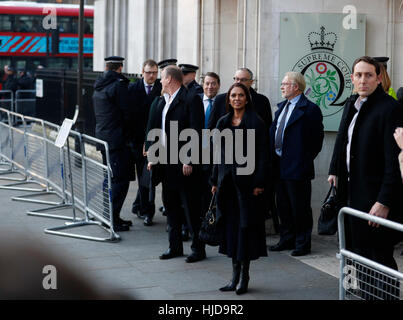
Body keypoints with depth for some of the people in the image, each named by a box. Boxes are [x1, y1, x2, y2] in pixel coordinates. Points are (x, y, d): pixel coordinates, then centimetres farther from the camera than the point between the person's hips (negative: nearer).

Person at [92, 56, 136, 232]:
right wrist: (135, 126, 2)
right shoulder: (119, 85, -13)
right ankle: (112, 219, -6)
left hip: (102, 136, 9)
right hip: (117, 138, -9)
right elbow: (127, 113, -14)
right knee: (120, 180, -5)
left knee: (110, 178, 16)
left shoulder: (99, 86, 13)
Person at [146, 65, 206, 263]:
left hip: (184, 164, -8)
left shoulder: (191, 100, -11)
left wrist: (189, 161, -19)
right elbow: (153, 129, 17)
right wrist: (151, 156, 10)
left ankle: (198, 249, 9)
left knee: (191, 208, 0)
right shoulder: (161, 102, 14)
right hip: (165, 163, 8)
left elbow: (196, 132, -15)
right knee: (171, 206, 13)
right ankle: (175, 246, 23)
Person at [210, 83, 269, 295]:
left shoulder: (256, 123, -5)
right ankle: (235, 275, 17)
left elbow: (262, 155, -7)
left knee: (246, 226, 0)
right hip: (227, 181, 5)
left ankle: (244, 275, 9)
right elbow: (218, 154, 14)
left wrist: (259, 183, -13)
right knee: (230, 226, 8)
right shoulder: (223, 123, 11)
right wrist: (215, 181, 10)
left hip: (246, 181, -5)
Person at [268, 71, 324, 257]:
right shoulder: (282, 106, 14)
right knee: (283, 206, 15)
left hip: (297, 168, -8)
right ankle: (287, 240, 26)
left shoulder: (310, 109, -11)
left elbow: (317, 139, -11)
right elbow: (273, 132, 18)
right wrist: (273, 158, 7)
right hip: (279, 166, 8)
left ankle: (302, 243, 10)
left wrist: (305, 159, -8)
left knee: (300, 207, 0)